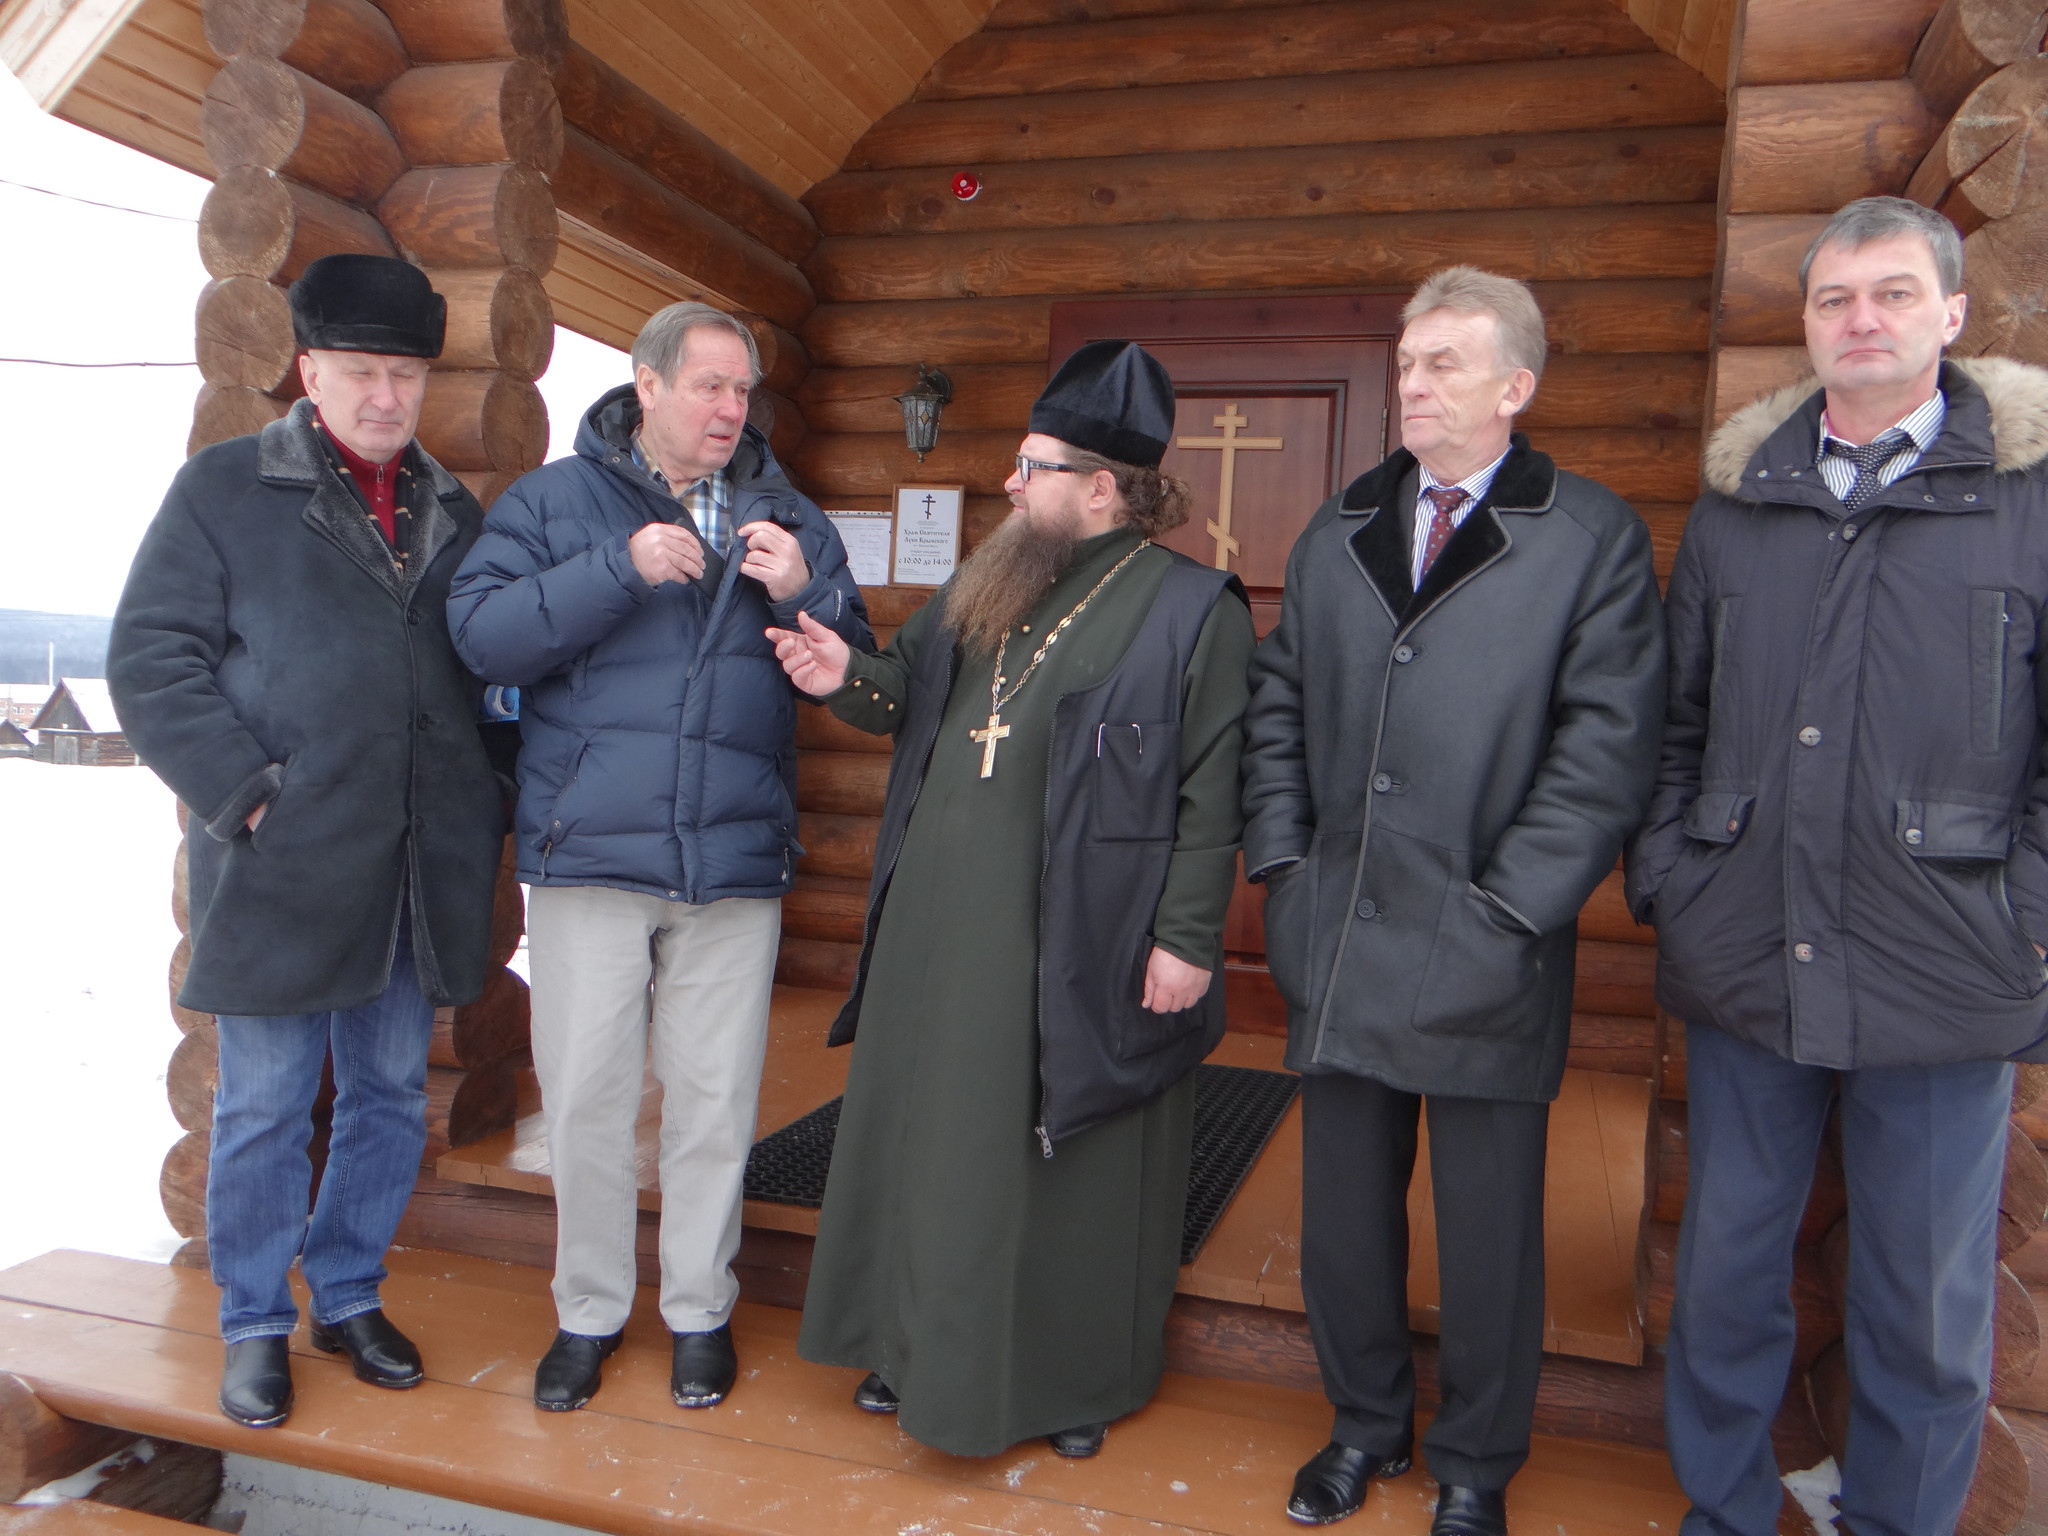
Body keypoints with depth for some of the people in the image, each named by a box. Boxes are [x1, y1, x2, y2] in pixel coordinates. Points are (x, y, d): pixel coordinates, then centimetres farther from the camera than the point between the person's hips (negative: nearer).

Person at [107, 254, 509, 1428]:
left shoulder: (453, 513, 14)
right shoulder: (225, 488, 1)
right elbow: (152, 658, -4)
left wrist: (488, 803, 7)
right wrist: (243, 791, -14)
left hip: (421, 873, 4)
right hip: (283, 866, -4)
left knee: (392, 1097, 14)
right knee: (265, 1110, 7)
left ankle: (350, 1297, 32)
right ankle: (256, 1327, 25)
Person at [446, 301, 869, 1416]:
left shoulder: (786, 519, 12)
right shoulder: (553, 500, 5)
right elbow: (482, 634, -9)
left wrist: (806, 595, -11)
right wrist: (620, 569, -17)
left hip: (735, 857, 2)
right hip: (588, 854, -1)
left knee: (715, 1097, 8)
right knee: (584, 1094, 7)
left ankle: (699, 1312, 27)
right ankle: (588, 1311, 27)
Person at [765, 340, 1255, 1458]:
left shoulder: (1191, 609, -9)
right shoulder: (990, 583, 11)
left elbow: (1211, 793, -12)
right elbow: (911, 690, 17)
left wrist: (1186, 938, -16)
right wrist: (848, 679, -4)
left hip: (1080, 948, -6)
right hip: (942, 927, 7)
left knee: (1068, 1161, 8)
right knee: (928, 1135, 16)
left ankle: (1076, 1375, 29)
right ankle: (921, 1345, 36)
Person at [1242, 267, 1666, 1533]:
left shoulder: (1594, 536, -4)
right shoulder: (1336, 535, 11)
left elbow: (1612, 744, -10)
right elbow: (1279, 705, 13)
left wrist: (1507, 912, -14)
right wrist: (1281, 862, 3)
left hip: (1486, 954, -4)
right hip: (1341, 943, 5)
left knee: (1488, 1228, 10)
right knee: (1344, 1211, 17)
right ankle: (1368, 1425, 39)